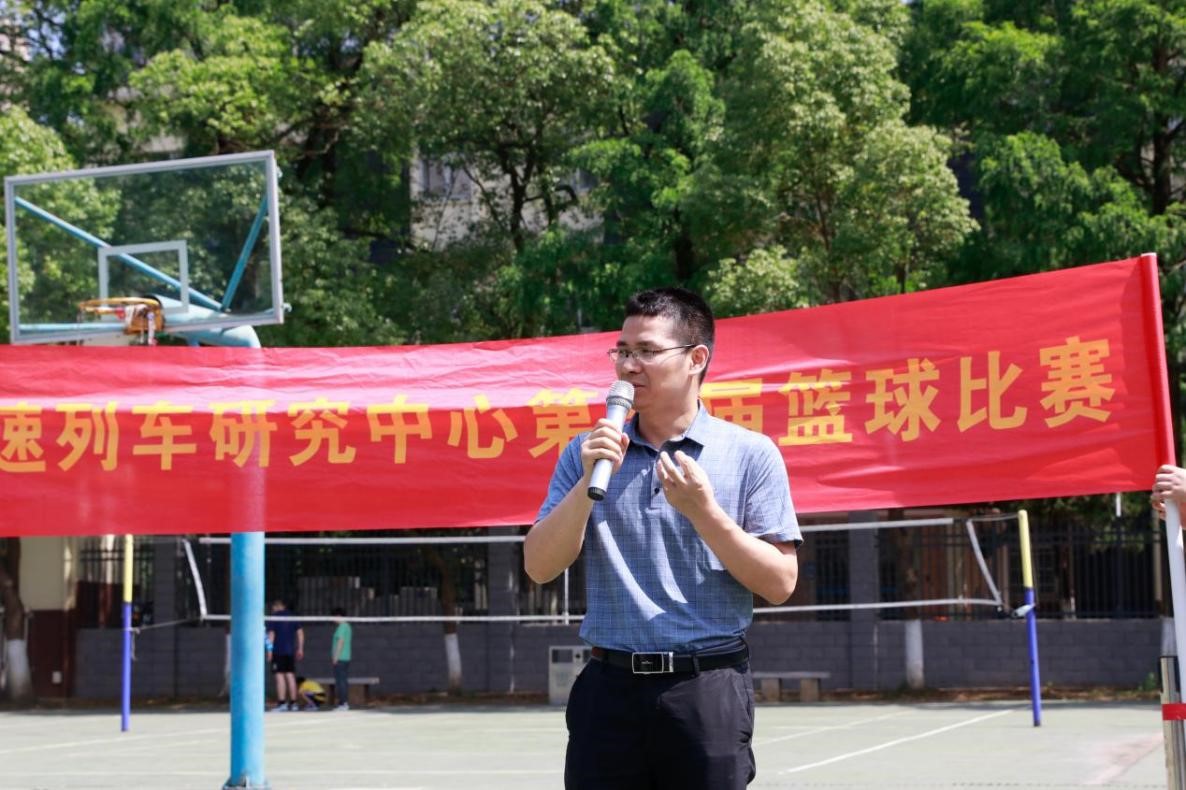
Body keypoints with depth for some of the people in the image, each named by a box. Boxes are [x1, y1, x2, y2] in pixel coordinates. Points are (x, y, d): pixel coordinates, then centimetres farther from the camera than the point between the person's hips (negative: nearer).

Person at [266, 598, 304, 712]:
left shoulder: (274, 618, -3)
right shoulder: (292, 617, 13)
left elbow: (271, 634, -10)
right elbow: (300, 632, 10)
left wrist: (269, 651, -10)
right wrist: (300, 649, 14)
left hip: (278, 651, -5)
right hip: (290, 651, 5)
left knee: (280, 676, -6)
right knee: (290, 676, 8)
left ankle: (281, 703, -12)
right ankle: (293, 703, 8)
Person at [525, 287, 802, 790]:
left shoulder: (750, 454, 0)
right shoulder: (587, 454, 8)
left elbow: (780, 584, -3)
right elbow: (539, 568, 1)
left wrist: (704, 512, -14)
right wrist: (589, 482, -11)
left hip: (708, 691, -2)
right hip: (609, 690, 2)